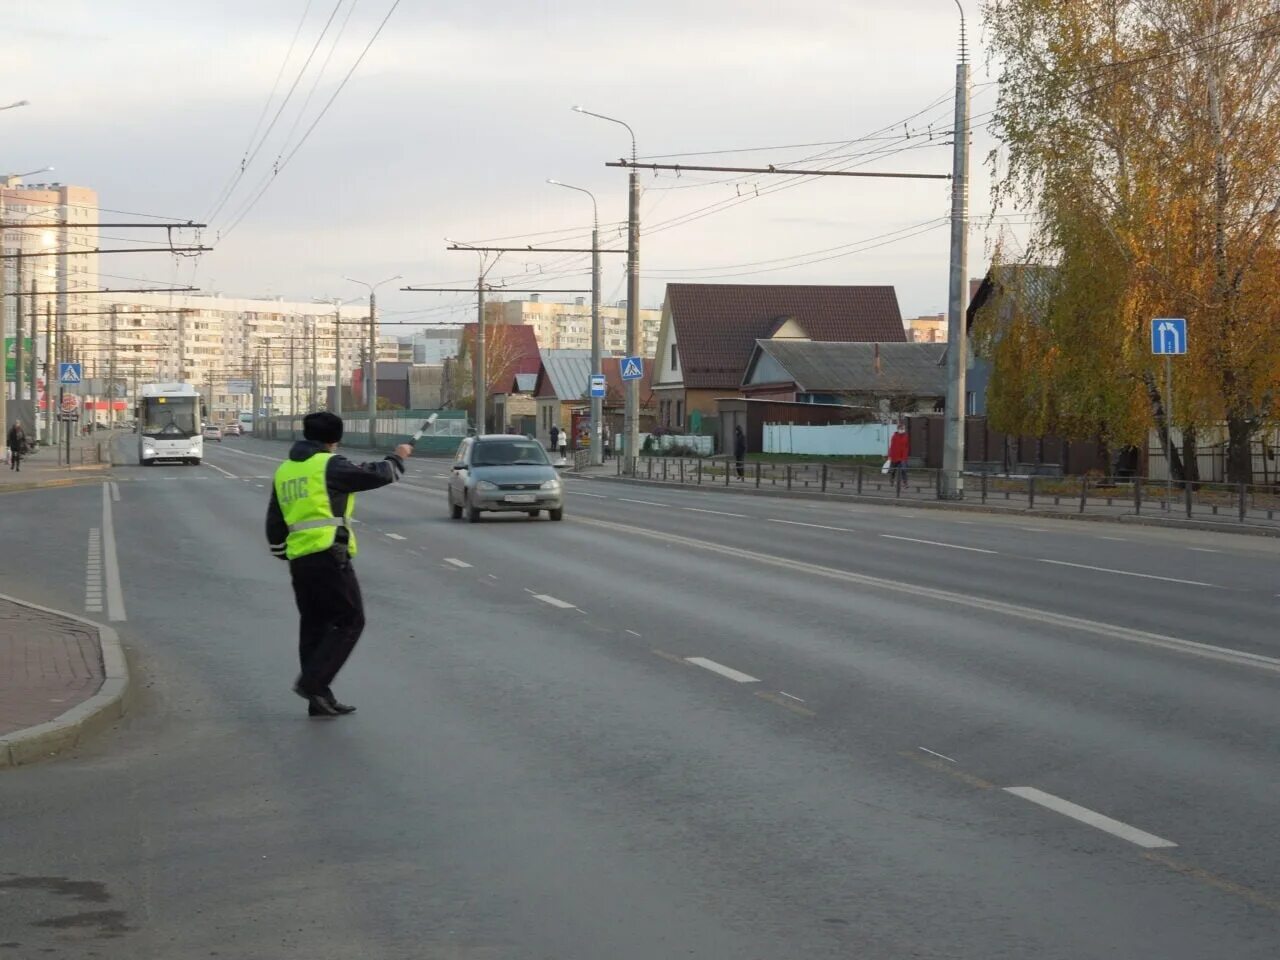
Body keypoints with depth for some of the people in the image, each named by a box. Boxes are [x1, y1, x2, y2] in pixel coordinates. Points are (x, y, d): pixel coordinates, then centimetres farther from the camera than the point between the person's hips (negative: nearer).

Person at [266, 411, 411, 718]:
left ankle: (319, 699, 14)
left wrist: (284, 555, 32)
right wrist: (397, 459, 13)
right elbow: (376, 475, -6)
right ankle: (312, 681, -12)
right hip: (329, 557, -8)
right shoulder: (330, 465, -7)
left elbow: (274, 525, 22)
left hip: (299, 560, 8)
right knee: (349, 621, -2)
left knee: (314, 625, 13)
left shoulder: (284, 471, 17)